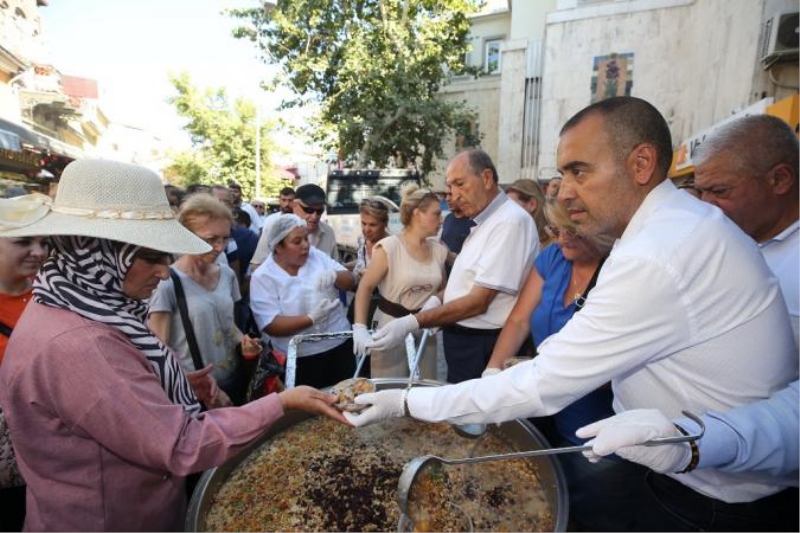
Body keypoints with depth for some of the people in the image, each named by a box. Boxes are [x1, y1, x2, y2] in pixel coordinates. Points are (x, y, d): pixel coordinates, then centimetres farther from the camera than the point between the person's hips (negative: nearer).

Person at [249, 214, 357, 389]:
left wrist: (334, 275, -22)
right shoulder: (262, 277, -11)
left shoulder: (315, 255, 0)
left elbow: (350, 282, 0)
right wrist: (310, 319, -29)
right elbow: (271, 326, -17)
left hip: (341, 345, 4)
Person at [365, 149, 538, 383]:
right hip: (463, 340, 9)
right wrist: (436, 300, -2)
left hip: (484, 348, -9)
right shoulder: (483, 221, 10)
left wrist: (412, 323, -25)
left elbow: (478, 302, -24)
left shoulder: (511, 221, -21)